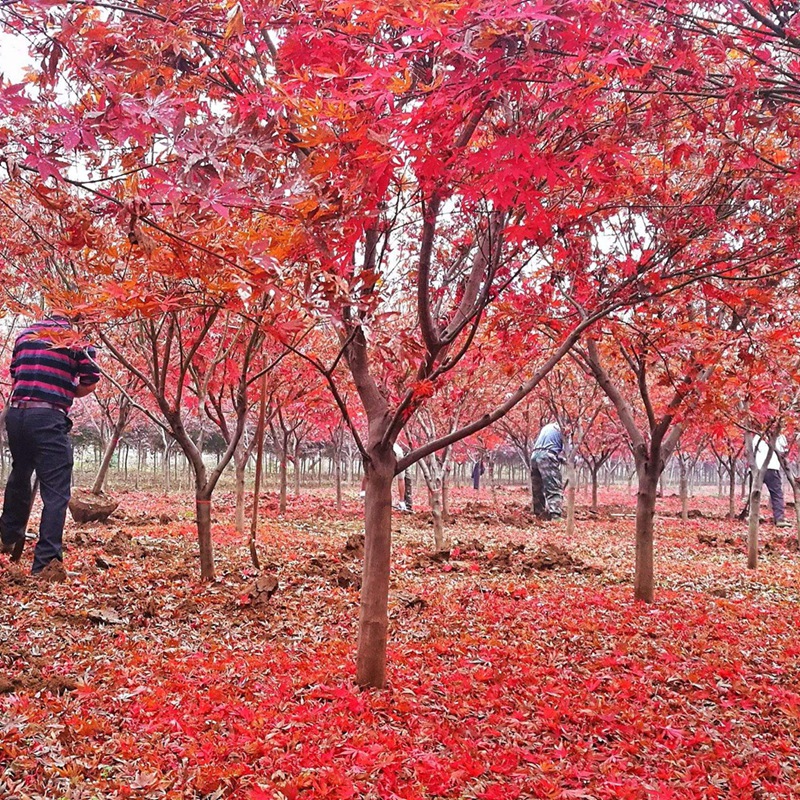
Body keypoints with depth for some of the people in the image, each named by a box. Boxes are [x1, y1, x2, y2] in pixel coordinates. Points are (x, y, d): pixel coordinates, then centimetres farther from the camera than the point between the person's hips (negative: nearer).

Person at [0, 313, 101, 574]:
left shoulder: (25, 336, 20)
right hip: (49, 418, -5)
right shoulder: (75, 343, 9)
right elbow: (90, 384, 4)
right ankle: (45, 560, -12)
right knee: (55, 491, -4)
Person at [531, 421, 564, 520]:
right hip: (548, 457, -7)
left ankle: (540, 515, 18)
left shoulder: (547, 427, 29)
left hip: (535, 456, 7)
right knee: (555, 489, -13)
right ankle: (555, 516, -27)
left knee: (538, 490, 14)